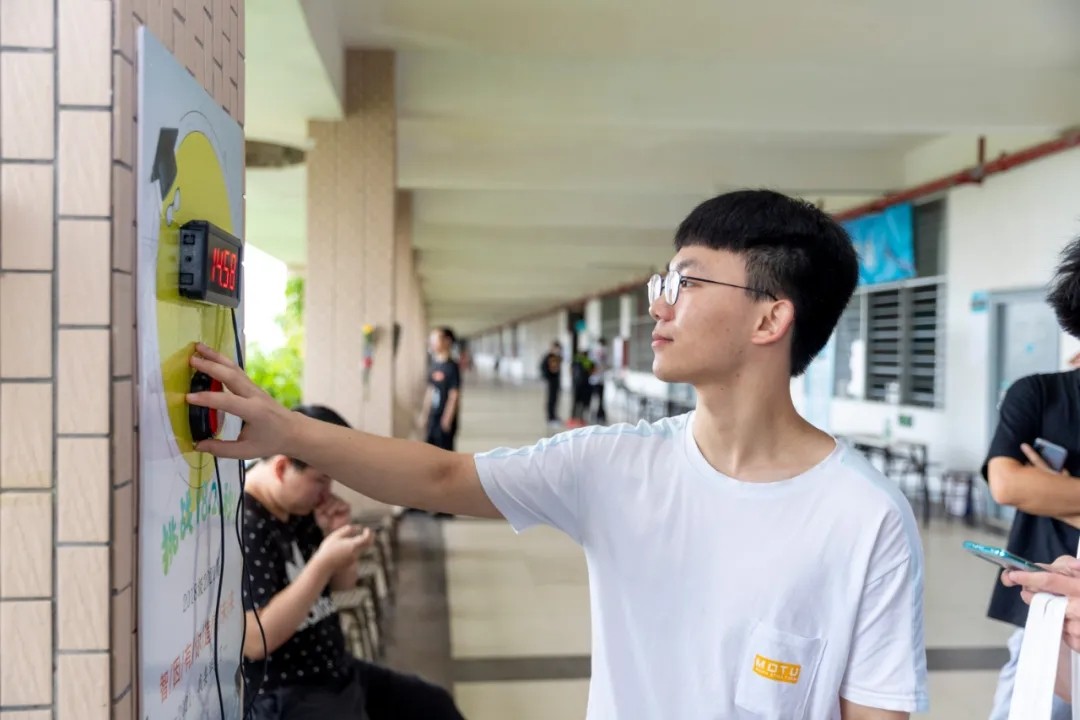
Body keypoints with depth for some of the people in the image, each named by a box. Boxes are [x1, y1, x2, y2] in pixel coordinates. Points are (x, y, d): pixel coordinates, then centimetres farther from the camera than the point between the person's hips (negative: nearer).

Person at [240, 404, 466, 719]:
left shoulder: (300, 508, 2)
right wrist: (323, 561, -30)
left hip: (336, 671, 9)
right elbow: (254, 641, -29)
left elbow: (343, 583, 13)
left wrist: (335, 534, -7)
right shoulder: (240, 528, -23)